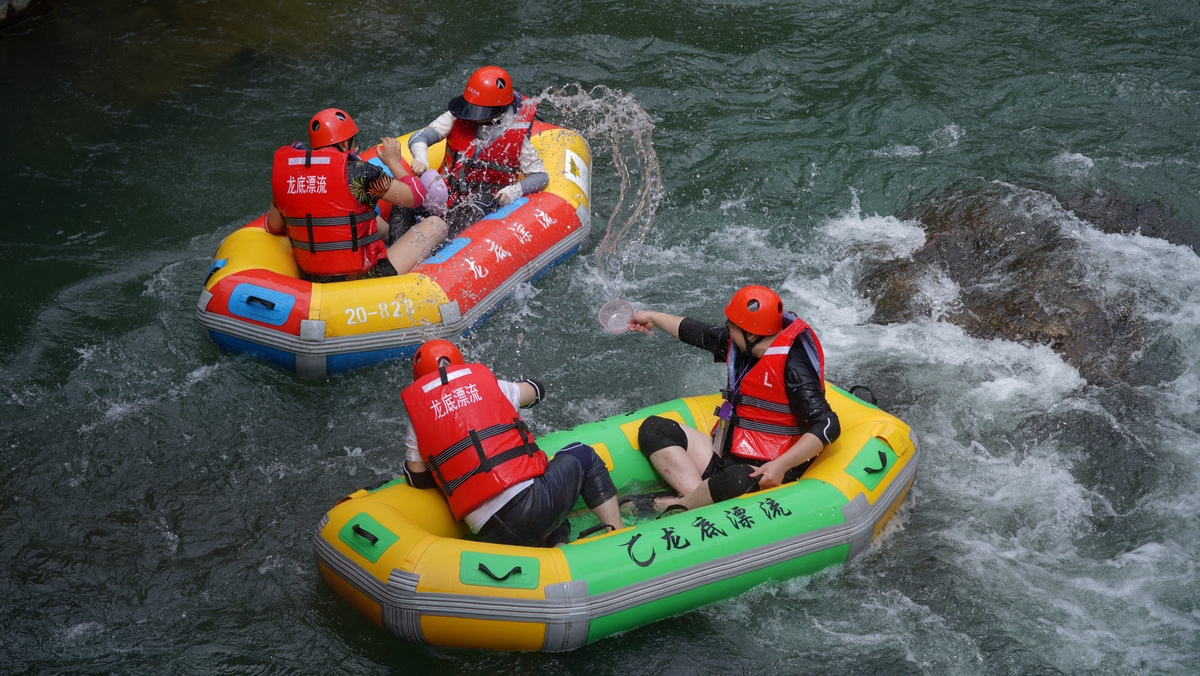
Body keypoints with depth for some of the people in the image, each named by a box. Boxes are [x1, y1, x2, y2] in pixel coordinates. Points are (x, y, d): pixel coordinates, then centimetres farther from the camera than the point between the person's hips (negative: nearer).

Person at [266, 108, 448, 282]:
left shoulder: (283, 170, -1)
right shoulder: (359, 172, -15)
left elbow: (273, 228, 12)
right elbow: (416, 195, -4)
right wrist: (393, 161, 12)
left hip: (312, 278, 7)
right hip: (362, 277, -7)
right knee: (435, 224, 10)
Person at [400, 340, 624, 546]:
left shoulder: (418, 407, 9)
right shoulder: (486, 381, 14)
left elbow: (417, 480, 12)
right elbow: (535, 391, 35)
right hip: (537, 499, 0)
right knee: (583, 456, 30)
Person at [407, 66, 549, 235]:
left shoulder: (516, 137, -6)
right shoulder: (458, 118, -1)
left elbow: (541, 177, -1)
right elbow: (419, 138, -6)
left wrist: (514, 191, -21)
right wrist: (420, 158, -30)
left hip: (487, 196, -3)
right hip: (450, 187, 3)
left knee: (470, 214, -38)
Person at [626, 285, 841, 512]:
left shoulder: (792, 366, -19)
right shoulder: (738, 346, 5)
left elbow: (827, 426, -24)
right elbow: (700, 333, 25)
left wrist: (781, 466, -32)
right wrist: (653, 317, 38)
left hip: (766, 474, -9)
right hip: (724, 459, 9)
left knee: (738, 480, -43)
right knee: (653, 428, 1)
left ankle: (681, 507, -16)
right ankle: (696, 498, -19)